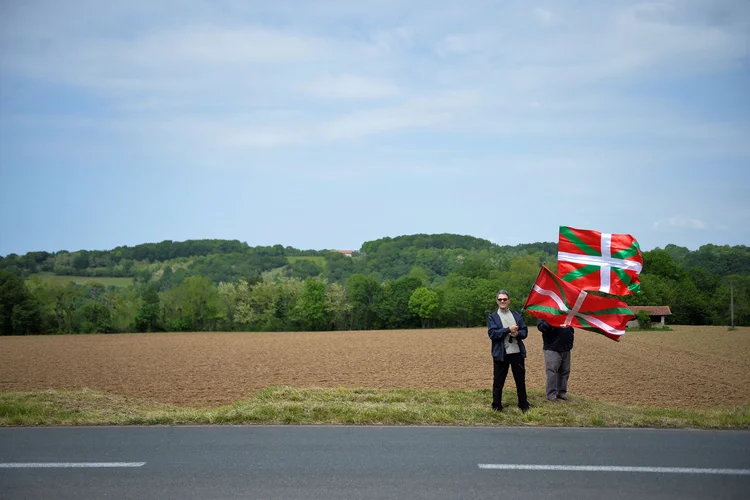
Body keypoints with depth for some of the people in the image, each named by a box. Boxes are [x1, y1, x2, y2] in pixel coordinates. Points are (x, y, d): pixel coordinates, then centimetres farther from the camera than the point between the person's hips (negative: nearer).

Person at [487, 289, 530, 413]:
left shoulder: (517, 315, 13)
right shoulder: (492, 316, 2)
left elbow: (525, 331, 9)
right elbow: (492, 333, -10)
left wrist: (517, 333, -13)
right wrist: (508, 330, -17)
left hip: (517, 352, 3)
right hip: (501, 354, -3)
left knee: (520, 380, 9)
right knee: (498, 381, 3)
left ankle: (523, 405, 21)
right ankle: (496, 406, 13)